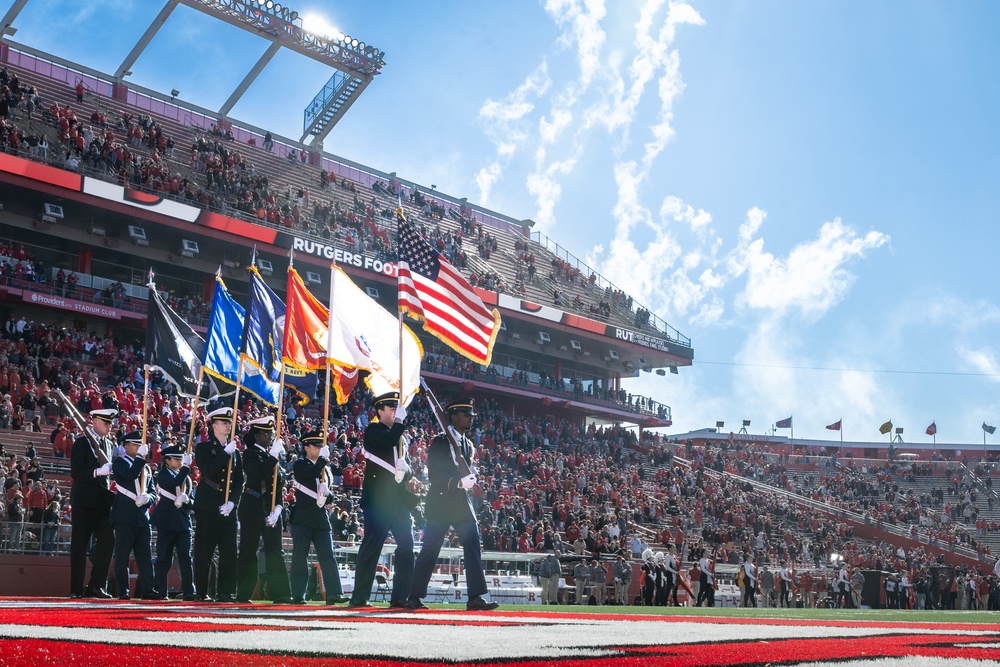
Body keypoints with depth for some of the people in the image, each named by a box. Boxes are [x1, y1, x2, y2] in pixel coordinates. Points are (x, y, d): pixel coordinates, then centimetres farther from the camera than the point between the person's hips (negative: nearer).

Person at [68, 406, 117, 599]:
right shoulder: (82, 443, -5)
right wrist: (98, 471, -25)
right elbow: (76, 472, -13)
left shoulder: (110, 444, 14)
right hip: (84, 501, -6)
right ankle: (76, 589, 6)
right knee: (80, 546, -1)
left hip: (103, 501, 6)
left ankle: (96, 586, 8)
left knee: (107, 541, 0)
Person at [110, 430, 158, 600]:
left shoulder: (146, 468, 21)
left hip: (142, 517, 6)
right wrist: (141, 457, -14)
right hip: (125, 516, -6)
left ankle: (148, 590, 4)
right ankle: (123, 591, 1)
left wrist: (147, 498, -4)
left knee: (145, 555, 3)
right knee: (122, 555, -3)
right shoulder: (119, 462, 3)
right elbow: (130, 474, -18)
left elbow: (153, 492, 17)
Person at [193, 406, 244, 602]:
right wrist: (225, 453, -13)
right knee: (204, 552, -1)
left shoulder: (235, 452, 17)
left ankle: (226, 592, 1)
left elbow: (239, 482, 12)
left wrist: (232, 502, -4)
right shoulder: (203, 448, 4)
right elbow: (208, 471, -13)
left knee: (229, 551, -3)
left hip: (228, 508, 4)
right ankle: (201, 592, 7)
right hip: (207, 507, -4)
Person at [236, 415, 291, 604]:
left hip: (272, 507, 6)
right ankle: (243, 595, 6)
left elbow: (280, 480, 10)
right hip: (253, 507, -6)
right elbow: (262, 472, -21)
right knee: (249, 551, 0)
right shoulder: (250, 453, -3)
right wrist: (275, 454, -20)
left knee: (274, 551, 2)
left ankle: (280, 594, -1)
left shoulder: (272, 455, 16)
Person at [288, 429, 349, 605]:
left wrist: (327, 496, -3)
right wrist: (324, 458, -12)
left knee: (328, 556, -3)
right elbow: (312, 474, -20)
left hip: (322, 520, 5)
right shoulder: (300, 464, 2)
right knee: (300, 557, -3)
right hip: (303, 518, -5)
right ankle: (298, 595, 2)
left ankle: (334, 593, -7)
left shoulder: (325, 468, 20)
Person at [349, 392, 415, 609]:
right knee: (371, 546, -6)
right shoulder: (373, 430, -1)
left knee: (406, 545, 1)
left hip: (398, 499, 7)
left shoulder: (398, 433, 21)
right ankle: (359, 598, -2)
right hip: (378, 498, -7)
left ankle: (401, 596, 4)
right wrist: (399, 421, -12)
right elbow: (388, 442, -23)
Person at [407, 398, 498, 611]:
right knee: (430, 551, -4)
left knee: (473, 547, -3)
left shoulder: (468, 445, 16)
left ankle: (475, 597, -3)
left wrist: (469, 479, -8)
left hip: (462, 504, 7)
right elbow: (434, 475, -13)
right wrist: (458, 482, -23)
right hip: (440, 503, -7)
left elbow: (469, 473, 15)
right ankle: (414, 597, 6)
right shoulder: (439, 442, -6)